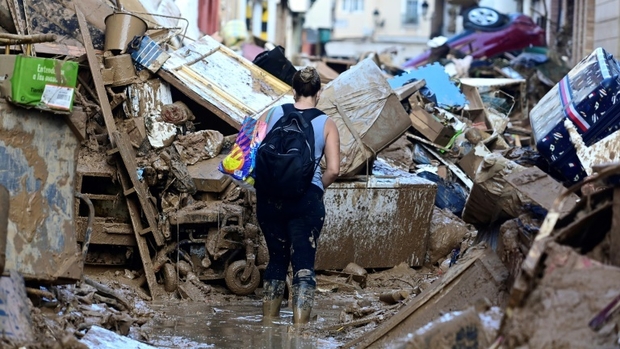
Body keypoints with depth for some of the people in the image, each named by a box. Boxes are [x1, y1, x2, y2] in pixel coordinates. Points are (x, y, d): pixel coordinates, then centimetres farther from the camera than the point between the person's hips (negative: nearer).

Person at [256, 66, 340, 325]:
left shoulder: (272, 115, 5)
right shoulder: (326, 124, 1)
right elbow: (333, 170, -6)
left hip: (270, 197, 3)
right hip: (307, 200, -3)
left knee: (277, 258, 18)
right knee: (304, 264, -1)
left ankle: (268, 321, 26)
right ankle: (300, 327, -10)